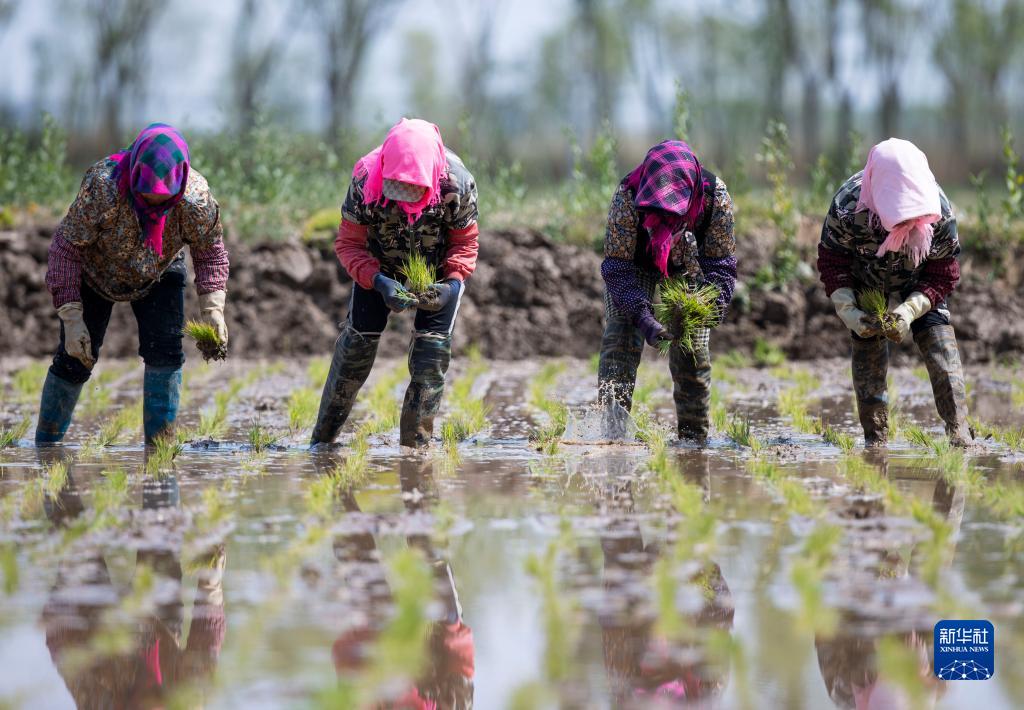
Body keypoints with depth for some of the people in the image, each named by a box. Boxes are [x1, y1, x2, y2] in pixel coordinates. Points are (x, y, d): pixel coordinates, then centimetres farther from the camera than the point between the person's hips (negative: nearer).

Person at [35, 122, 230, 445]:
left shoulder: (197, 199, -32)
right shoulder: (102, 188, -39)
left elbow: (211, 252, -12)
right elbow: (65, 248, -28)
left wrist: (213, 309, -24)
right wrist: (71, 319, -30)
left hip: (159, 276, 2)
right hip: (94, 272, -2)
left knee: (165, 352, -15)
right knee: (74, 360, -4)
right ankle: (44, 447, 14)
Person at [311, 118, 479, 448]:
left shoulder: (457, 184, -33)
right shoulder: (366, 182, -34)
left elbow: (465, 244, -16)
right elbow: (348, 243, -21)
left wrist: (452, 284, -34)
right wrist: (378, 281, -37)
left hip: (440, 269, 0)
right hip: (381, 267, 0)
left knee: (433, 347, -12)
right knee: (358, 338, -1)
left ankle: (415, 444, -3)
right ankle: (322, 439, 13)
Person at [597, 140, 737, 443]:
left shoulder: (716, 196, -33)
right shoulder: (627, 195, -38)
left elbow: (720, 264, -23)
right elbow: (619, 268, -33)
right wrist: (643, 317, -46)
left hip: (687, 268, 1)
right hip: (635, 263, -1)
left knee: (693, 350, -2)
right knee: (620, 339, -18)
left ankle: (694, 437, 12)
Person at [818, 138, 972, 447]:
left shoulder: (940, 213, -34)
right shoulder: (847, 208, -36)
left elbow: (944, 274, -21)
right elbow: (831, 263, -18)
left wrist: (911, 309, -35)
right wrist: (847, 311, -29)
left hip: (920, 287, 0)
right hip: (866, 286, 0)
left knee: (940, 343, -14)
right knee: (869, 352, -7)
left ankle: (959, 431, -16)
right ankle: (875, 439, 1)